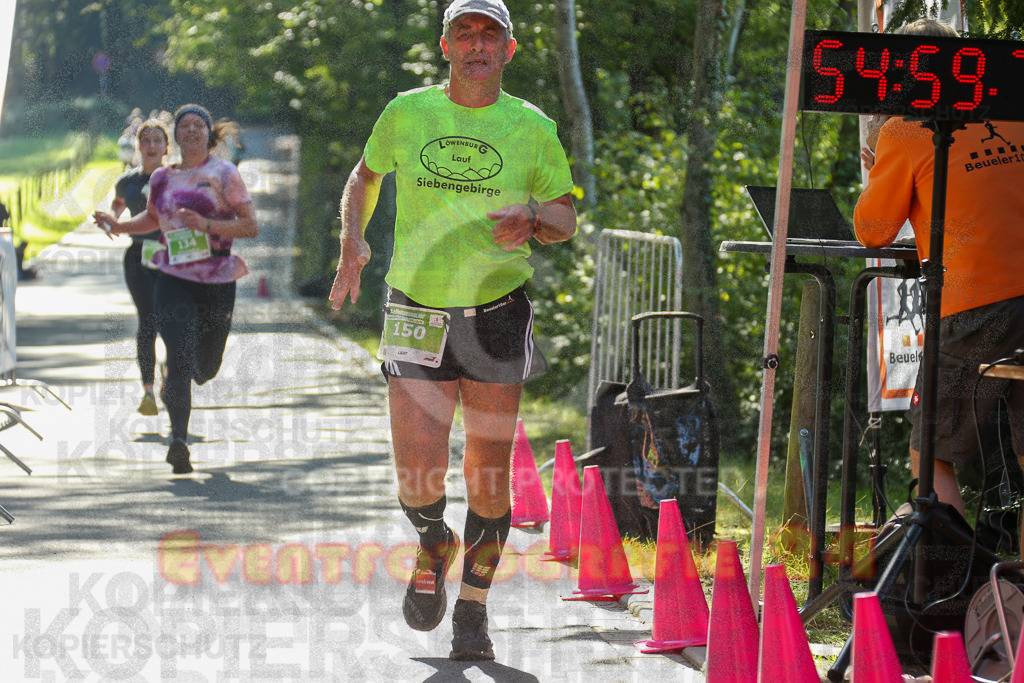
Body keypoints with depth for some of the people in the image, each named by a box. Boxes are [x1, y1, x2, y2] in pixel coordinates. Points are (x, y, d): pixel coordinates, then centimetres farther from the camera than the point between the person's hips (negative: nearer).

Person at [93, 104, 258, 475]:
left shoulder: (223, 174, -1)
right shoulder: (162, 177, 9)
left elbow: (251, 226, -5)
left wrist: (207, 225, -18)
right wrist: (119, 225, 11)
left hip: (217, 280, -1)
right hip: (174, 278, 1)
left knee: (205, 367, 10)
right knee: (180, 358, -18)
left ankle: (172, 387, 46)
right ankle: (179, 438, -20)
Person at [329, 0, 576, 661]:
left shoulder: (532, 128, 0)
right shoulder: (407, 113, 2)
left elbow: (567, 218, 8)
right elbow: (366, 176, 19)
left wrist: (531, 218, -15)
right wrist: (353, 239, 2)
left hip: (498, 314, 0)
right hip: (417, 312, 0)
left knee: (489, 471, 2)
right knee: (419, 475, -12)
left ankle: (474, 607, 22)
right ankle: (434, 545, 23)